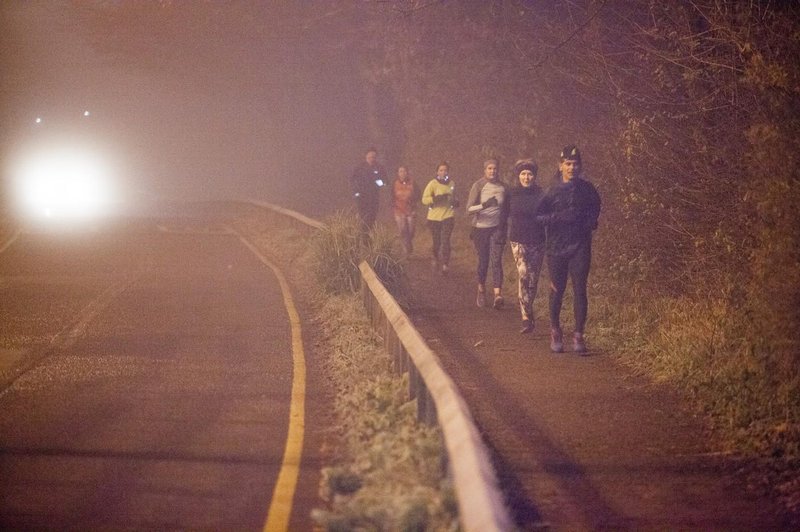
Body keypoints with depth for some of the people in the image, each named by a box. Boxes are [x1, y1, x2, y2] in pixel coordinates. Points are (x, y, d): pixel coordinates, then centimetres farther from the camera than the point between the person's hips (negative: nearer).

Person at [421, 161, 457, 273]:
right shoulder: (432, 184, -7)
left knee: (445, 240, -11)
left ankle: (445, 264, -7)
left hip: (448, 215, 1)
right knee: (436, 242, 9)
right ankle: (436, 259, 35)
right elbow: (424, 199, -15)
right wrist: (437, 198, -29)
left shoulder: (451, 184, 6)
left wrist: (455, 202, 2)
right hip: (434, 217, -1)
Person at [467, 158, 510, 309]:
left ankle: (498, 295, -22)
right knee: (483, 261, 6)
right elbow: (469, 209, -13)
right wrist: (484, 205, -29)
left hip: (497, 228, 1)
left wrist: (506, 226, 11)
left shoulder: (503, 187, 4)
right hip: (480, 228, -1)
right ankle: (481, 290, 27)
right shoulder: (478, 186, -5)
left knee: (496, 260, -12)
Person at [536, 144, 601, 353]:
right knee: (557, 291, 6)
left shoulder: (587, 189, 4)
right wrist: (559, 217, -14)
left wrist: (588, 222, -3)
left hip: (580, 247, 0)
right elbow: (539, 216, -1)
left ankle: (579, 335, -1)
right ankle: (555, 332, 23)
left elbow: (595, 211, 16)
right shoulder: (552, 191, 0)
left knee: (579, 290, -5)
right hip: (557, 247, 0)